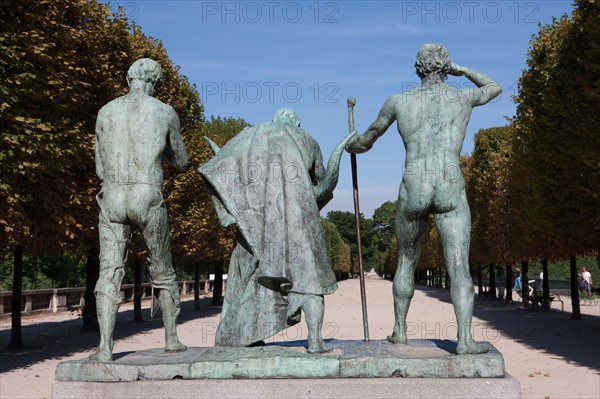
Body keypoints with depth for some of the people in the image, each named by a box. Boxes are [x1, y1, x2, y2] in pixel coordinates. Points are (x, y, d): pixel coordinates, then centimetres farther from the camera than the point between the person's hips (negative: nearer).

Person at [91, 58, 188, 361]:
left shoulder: (105, 113, 13)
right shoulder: (166, 113, 7)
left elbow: (101, 170, 17)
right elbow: (181, 164, 17)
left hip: (112, 198, 1)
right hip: (149, 200, -1)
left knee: (109, 274, 0)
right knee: (163, 272, 14)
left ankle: (105, 347, -10)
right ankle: (172, 339, 19)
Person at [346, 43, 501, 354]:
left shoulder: (398, 101, 10)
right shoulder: (463, 97, 12)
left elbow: (368, 138, 26)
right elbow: (494, 87, 37)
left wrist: (353, 146, 48)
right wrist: (461, 70, 44)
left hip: (413, 191, 1)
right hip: (451, 191, -1)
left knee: (406, 262, 19)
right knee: (459, 267, -5)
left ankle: (400, 330, 26)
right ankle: (465, 339, -18)